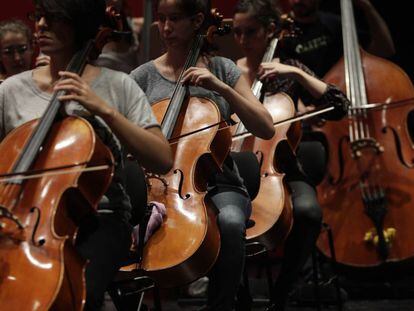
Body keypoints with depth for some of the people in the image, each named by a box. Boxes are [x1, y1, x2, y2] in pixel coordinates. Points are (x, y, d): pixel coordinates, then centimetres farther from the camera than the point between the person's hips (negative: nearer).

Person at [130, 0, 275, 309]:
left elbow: (266, 128, 0)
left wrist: (221, 87, -11)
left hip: (218, 186, 0)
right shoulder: (144, 75, 8)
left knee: (230, 221, -35)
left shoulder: (223, 69, 8)